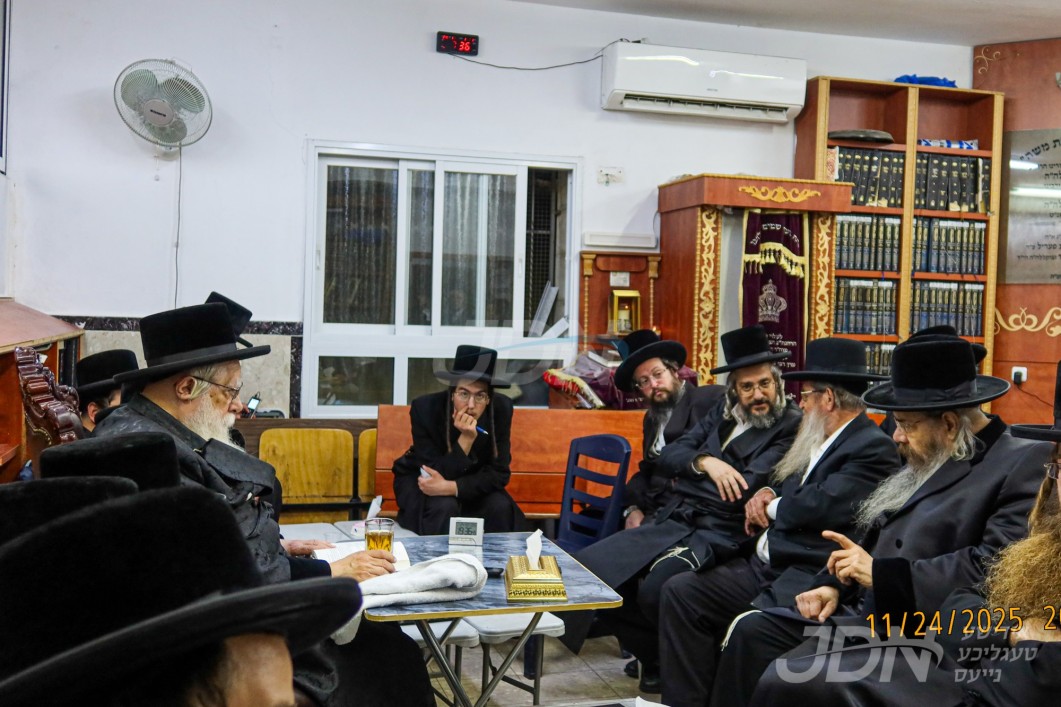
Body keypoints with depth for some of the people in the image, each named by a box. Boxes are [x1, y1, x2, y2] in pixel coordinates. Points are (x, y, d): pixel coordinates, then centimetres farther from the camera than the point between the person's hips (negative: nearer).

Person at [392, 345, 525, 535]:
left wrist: (450, 487, -32)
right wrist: (465, 439, -40)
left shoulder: (501, 409, -21)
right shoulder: (425, 408, -28)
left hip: (472, 483, 3)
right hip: (421, 483, -2)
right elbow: (435, 473, -26)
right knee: (444, 506, -32)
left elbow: (499, 474, -18)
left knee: (500, 506, -24)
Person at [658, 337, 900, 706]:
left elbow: (820, 506, -20)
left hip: (809, 576, -9)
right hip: (767, 564, 10)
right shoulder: (821, 440, 20)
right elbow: (786, 481, 27)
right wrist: (767, 493, 3)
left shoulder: (874, 447, -9)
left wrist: (772, 506, -2)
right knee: (680, 591, -2)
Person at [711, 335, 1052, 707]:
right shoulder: (929, 463, 17)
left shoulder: (1026, 464, -10)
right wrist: (834, 584, 4)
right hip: (863, 607, 9)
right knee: (752, 632, -1)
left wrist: (880, 574, -21)